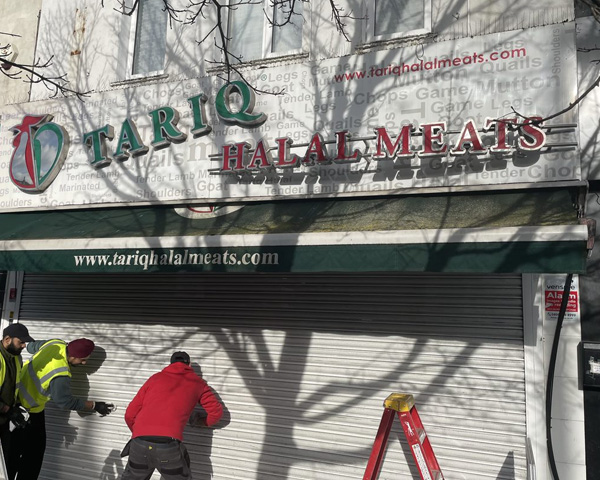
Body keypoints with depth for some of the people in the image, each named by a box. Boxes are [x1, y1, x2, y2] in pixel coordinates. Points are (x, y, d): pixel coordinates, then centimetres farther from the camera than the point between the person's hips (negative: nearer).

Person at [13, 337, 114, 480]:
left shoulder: (56, 343, -13)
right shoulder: (60, 375, -35)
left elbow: (31, 346, 6)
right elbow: (66, 402, -23)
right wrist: (95, 406, -16)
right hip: (29, 409, -9)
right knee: (34, 449, 5)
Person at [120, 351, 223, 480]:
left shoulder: (155, 378, 23)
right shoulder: (197, 382, 19)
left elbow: (130, 415, 21)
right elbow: (216, 412, 18)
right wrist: (203, 422, 39)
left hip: (139, 443, 3)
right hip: (169, 446, -2)